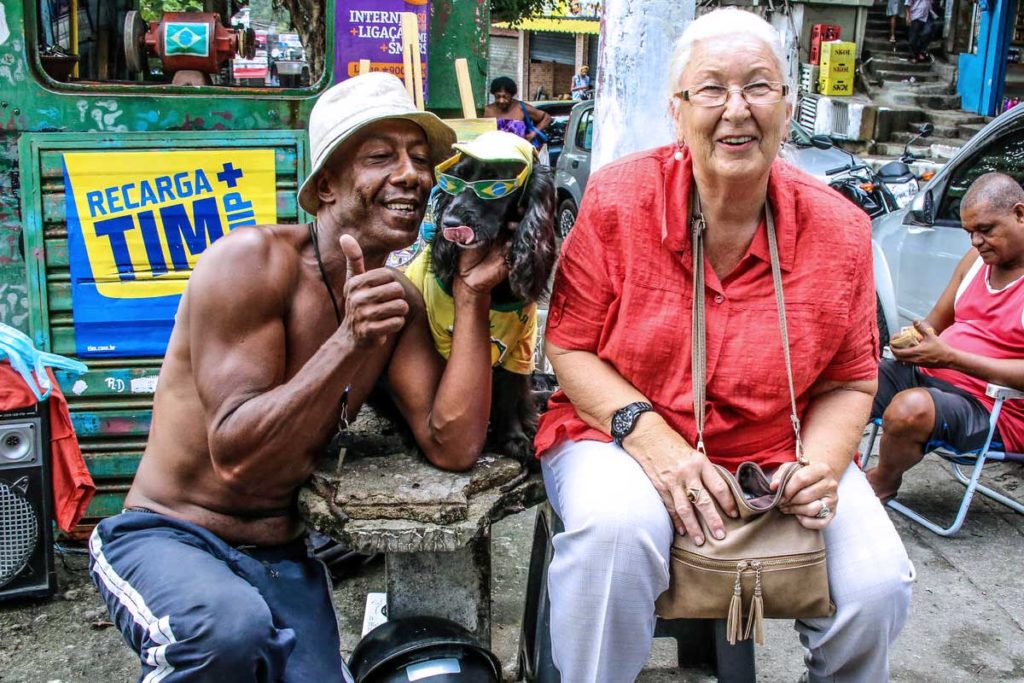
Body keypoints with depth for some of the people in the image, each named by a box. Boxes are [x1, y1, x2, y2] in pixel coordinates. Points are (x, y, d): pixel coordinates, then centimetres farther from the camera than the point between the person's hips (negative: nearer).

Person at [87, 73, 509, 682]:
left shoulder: (398, 303, 4)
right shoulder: (253, 261, -16)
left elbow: (454, 447, -8)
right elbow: (235, 457, -22)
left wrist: (473, 295, -10)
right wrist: (350, 343, -32)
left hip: (280, 559, 6)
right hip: (165, 536, -5)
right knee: (232, 629, -35)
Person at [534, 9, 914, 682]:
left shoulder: (840, 229, -5)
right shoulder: (618, 198, -10)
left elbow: (849, 382, 5)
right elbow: (569, 348, -6)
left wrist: (822, 464, -15)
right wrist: (650, 437, -21)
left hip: (777, 453, 3)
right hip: (621, 434, -2)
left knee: (878, 586, -16)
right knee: (615, 528, -34)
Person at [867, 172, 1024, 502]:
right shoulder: (976, 259, 10)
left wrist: (949, 357, -26)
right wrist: (911, 341, -2)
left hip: (992, 411, -7)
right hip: (928, 375, 7)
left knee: (910, 409, -35)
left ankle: (882, 483, -4)